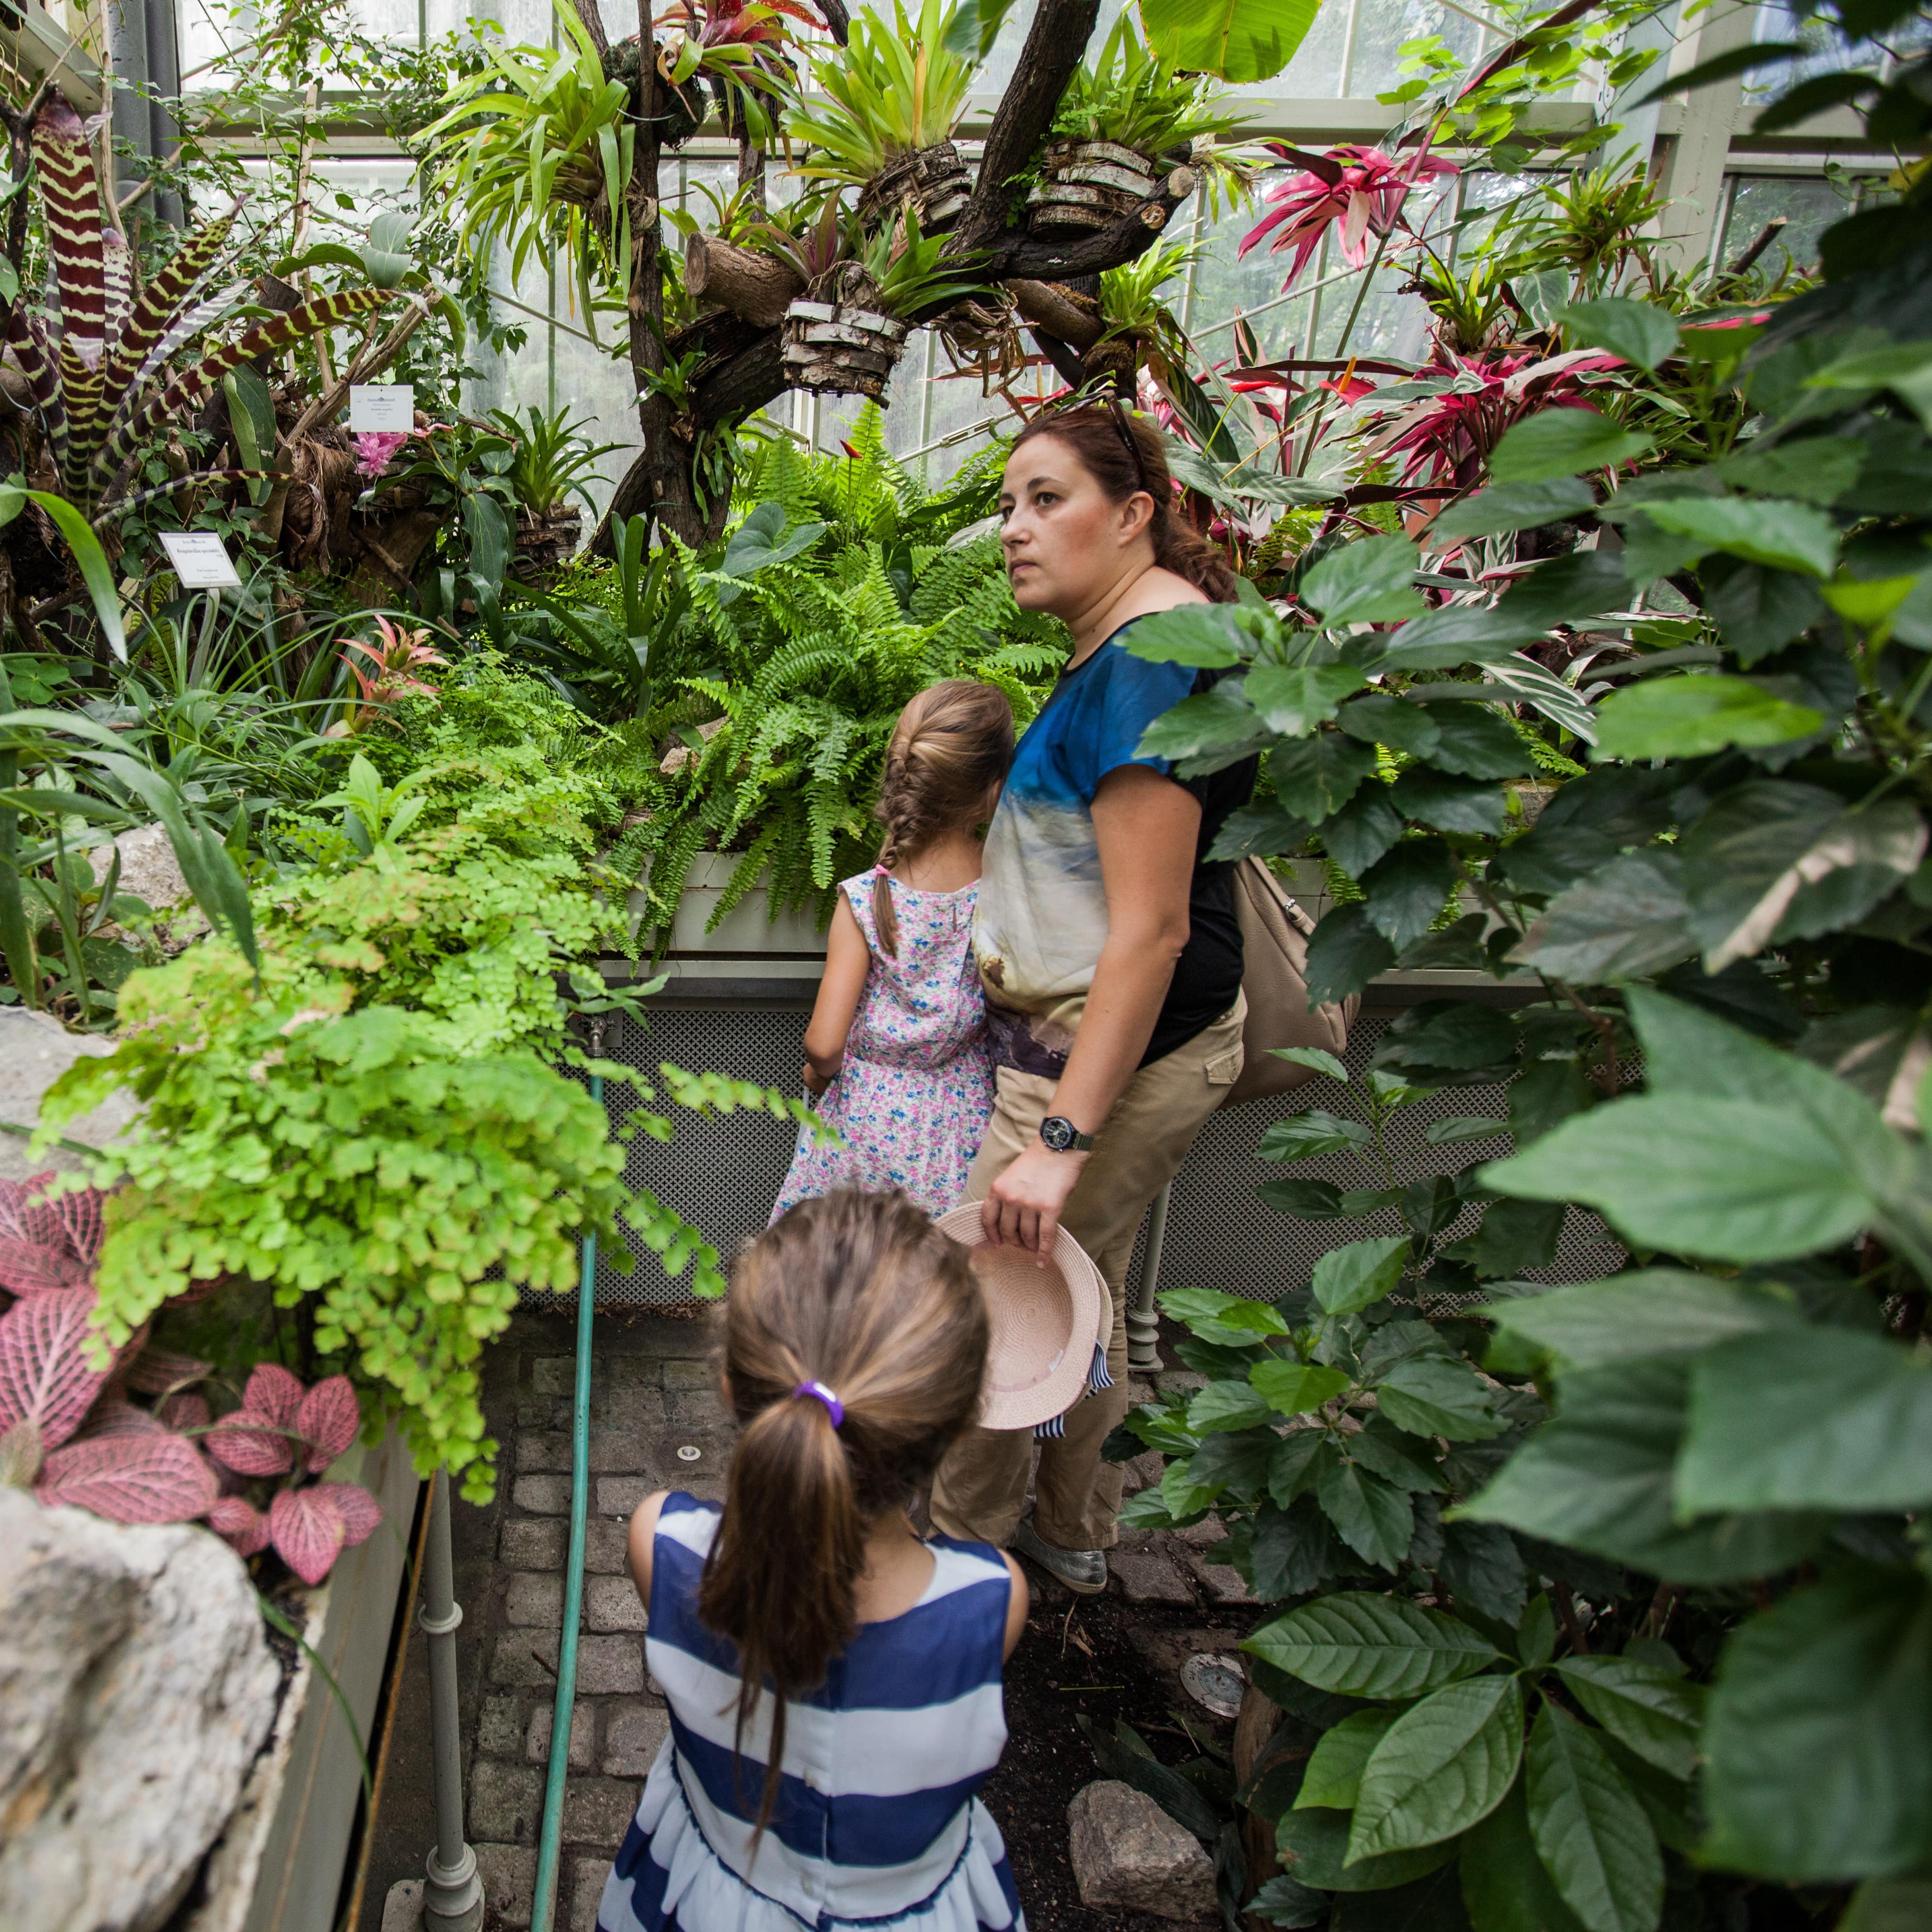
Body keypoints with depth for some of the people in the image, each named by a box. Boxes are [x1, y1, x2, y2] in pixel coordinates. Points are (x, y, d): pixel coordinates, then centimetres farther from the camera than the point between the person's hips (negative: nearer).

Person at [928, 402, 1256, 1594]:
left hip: (1114, 1049, -11)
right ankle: (1074, 1535, 42)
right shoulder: (1137, 641, 12)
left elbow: (1151, 929, -27)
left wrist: (1060, 1137, -27)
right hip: (1138, 1039, 11)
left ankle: (959, 1552, 28)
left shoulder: (1145, 661, -21)